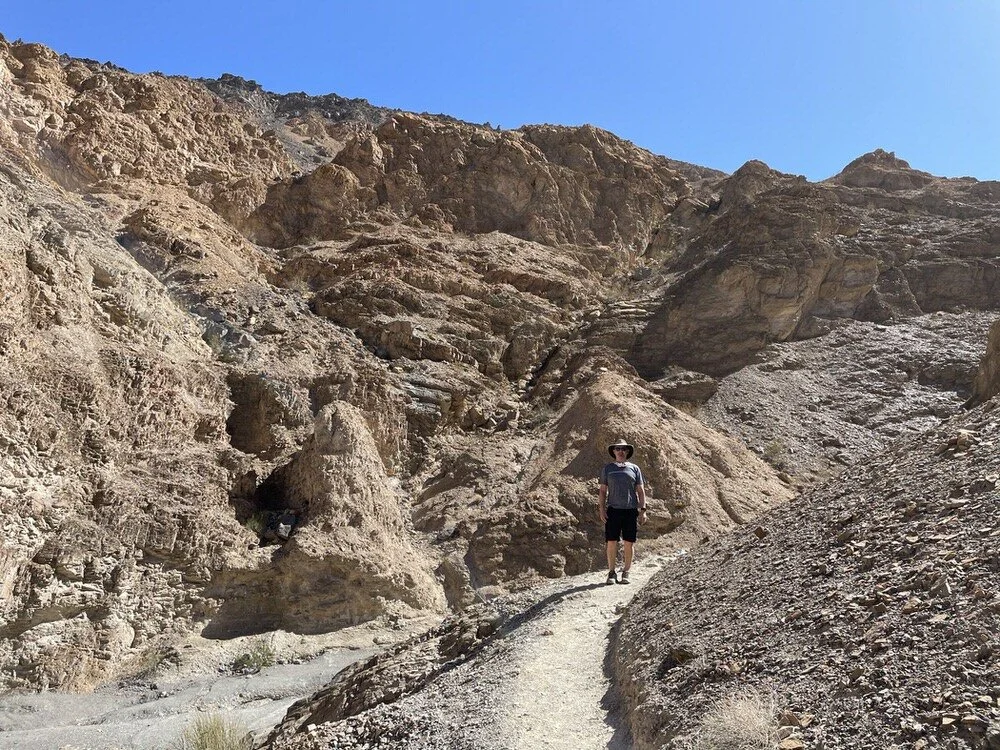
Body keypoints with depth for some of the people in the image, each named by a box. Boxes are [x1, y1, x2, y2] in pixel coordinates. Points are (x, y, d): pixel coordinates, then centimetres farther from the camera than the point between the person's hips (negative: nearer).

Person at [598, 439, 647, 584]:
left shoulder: (634, 469, 10)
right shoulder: (607, 468, 10)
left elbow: (641, 491, 10)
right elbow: (602, 491, 9)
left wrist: (643, 510, 2)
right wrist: (601, 509, -1)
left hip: (631, 510, 0)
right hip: (613, 510, 0)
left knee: (628, 543, 1)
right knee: (611, 542, -3)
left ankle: (626, 573, 11)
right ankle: (611, 573, 7)